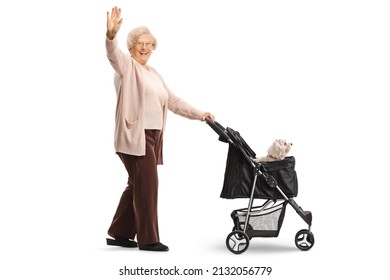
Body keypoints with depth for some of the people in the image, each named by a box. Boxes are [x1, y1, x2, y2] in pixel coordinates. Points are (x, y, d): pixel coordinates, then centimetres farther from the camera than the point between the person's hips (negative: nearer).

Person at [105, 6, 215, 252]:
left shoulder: (154, 74, 21)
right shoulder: (126, 65, -1)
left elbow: (173, 101, 20)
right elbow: (113, 54, -24)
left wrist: (199, 114, 11)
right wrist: (111, 34, -45)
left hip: (151, 137, 8)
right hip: (134, 136, -8)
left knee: (137, 185, 11)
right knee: (147, 185, -8)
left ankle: (119, 234, 21)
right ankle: (148, 239, 1)